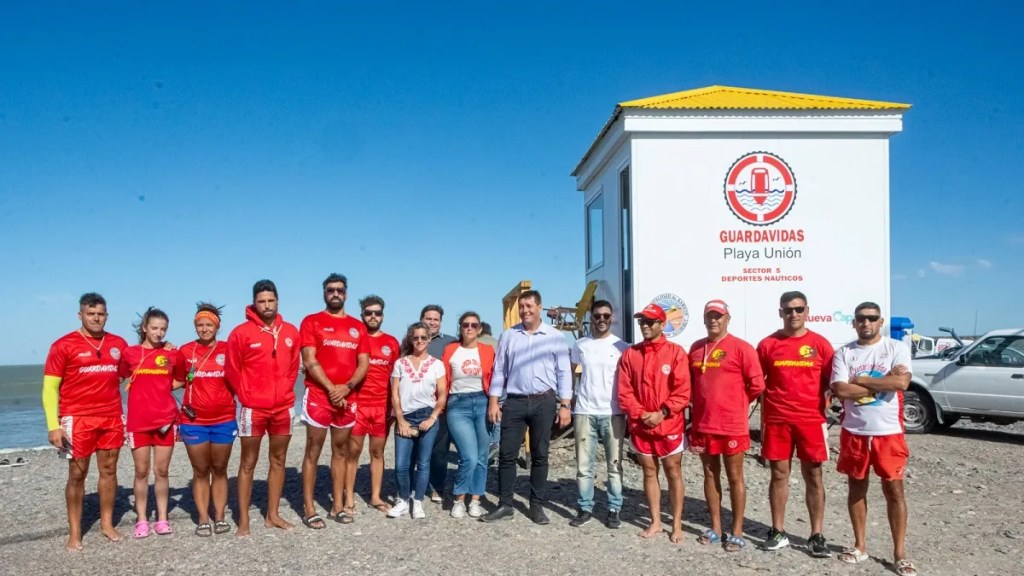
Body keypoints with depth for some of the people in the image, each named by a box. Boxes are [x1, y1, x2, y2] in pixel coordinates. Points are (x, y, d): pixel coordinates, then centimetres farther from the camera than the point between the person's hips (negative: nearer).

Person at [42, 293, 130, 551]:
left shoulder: (118, 344, 7)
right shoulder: (64, 345, -5)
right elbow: (50, 387, -6)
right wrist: (53, 425, -15)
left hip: (112, 418, 4)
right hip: (77, 419, -4)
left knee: (109, 470, 9)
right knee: (77, 475, 2)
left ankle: (107, 523, 21)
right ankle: (74, 532, 11)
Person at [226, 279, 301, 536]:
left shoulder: (290, 332, 5)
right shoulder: (241, 332, -7)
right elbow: (232, 371, -3)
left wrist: (284, 392, 5)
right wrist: (246, 397, -3)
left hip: (283, 407, 4)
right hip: (253, 408, -4)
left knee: (278, 460, 10)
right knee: (248, 463, 3)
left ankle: (273, 515, 20)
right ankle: (243, 520, 8)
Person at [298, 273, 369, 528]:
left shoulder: (357, 326, 12)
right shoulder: (312, 322, 0)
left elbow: (364, 364, 7)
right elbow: (309, 361, -9)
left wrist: (346, 387, -9)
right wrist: (331, 389, -15)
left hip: (347, 397, 4)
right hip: (318, 395, -4)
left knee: (341, 451, 10)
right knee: (313, 452, -1)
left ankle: (338, 505, 18)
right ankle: (309, 509, 4)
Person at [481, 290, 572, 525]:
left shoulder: (555, 336, 2)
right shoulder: (508, 335, 7)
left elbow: (563, 372, 2)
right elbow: (499, 370, 9)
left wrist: (565, 405, -4)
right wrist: (493, 401, 2)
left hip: (544, 401, -1)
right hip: (515, 401, 2)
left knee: (540, 456, 6)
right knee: (506, 454, 2)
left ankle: (537, 505, 15)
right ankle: (505, 505, 11)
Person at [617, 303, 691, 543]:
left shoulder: (676, 352, -4)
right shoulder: (630, 354, 5)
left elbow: (683, 391, -9)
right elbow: (624, 391, 2)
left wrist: (662, 413, -15)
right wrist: (640, 414, -10)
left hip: (670, 424, -3)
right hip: (640, 426, 3)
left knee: (673, 473, 5)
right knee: (649, 472, 11)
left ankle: (677, 524, 15)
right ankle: (655, 522, 22)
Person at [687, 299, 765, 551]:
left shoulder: (741, 348, -9)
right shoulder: (696, 348, 8)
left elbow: (757, 385, -10)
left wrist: (736, 404, 1)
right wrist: (705, 404, 10)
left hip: (732, 425, -5)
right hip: (702, 425, 5)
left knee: (735, 477, 4)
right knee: (710, 475, 13)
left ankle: (737, 532, 13)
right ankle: (715, 528, 24)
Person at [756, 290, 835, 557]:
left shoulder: (820, 344, 1)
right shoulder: (768, 344, 3)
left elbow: (830, 381, 6)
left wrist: (822, 404, -5)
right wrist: (763, 413, 0)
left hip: (811, 420, -1)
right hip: (776, 420, 1)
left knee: (813, 476, 4)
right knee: (779, 474, 8)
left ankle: (817, 536, 13)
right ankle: (778, 532, 17)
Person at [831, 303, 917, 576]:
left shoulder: (897, 348, -3)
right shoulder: (844, 353, 1)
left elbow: (901, 382, -19)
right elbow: (841, 390, -12)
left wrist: (860, 380, -13)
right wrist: (881, 384, -12)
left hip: (889, 432, -2)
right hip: (854, 432, 2)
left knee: (894, 490, 3)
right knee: (857, 488, 11)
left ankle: (899, 553, 13)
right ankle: (860, 546, 24)